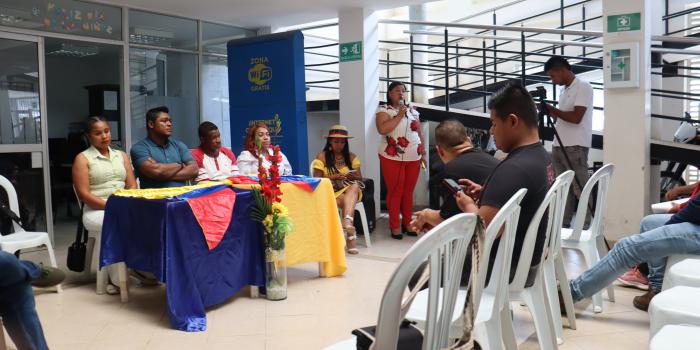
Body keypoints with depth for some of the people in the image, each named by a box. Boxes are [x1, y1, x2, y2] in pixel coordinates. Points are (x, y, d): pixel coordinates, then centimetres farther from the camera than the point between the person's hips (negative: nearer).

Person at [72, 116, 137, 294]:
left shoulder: (121, 156, 19)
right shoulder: (83, 158, 5)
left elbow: (132, 186, 13)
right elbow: (84, 194, -5)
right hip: (96, 210, -3)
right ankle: (117, 279, -23)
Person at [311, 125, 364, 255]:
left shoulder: (351, 157, 13)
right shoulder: (322, 157, 3)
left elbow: (360, 178, 10)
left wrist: (353, 176, -13)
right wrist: (333, 177, -17)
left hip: (350, 190, 3)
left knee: (355, 185, -34)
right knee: (346, 201, -35)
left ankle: (347, 220, -52)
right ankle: (351, 235, -37)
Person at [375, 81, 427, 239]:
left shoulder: (413, 111, 14)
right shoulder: (384, 109, -3)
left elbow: (419, 134, 19)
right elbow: (382, 129, -20)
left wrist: (423, 154, 14)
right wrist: (399, 115, -17)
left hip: (413, 158, 5)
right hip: (392, 158, -5)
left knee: (409, 191, 10)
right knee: (395, 192, -2)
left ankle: (407, 223, 21)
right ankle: (395, 226, 7)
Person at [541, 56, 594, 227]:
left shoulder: (583, 87, -7)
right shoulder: (564, 91, 18)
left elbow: (575, 118, -16)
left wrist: (551, 108, -9)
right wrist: (549, 111, 3)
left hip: (575, 147, -8)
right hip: (558, 146, 8)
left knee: (580, 189, -5)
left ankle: (587, 226, 0)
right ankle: (563, 224, 12)